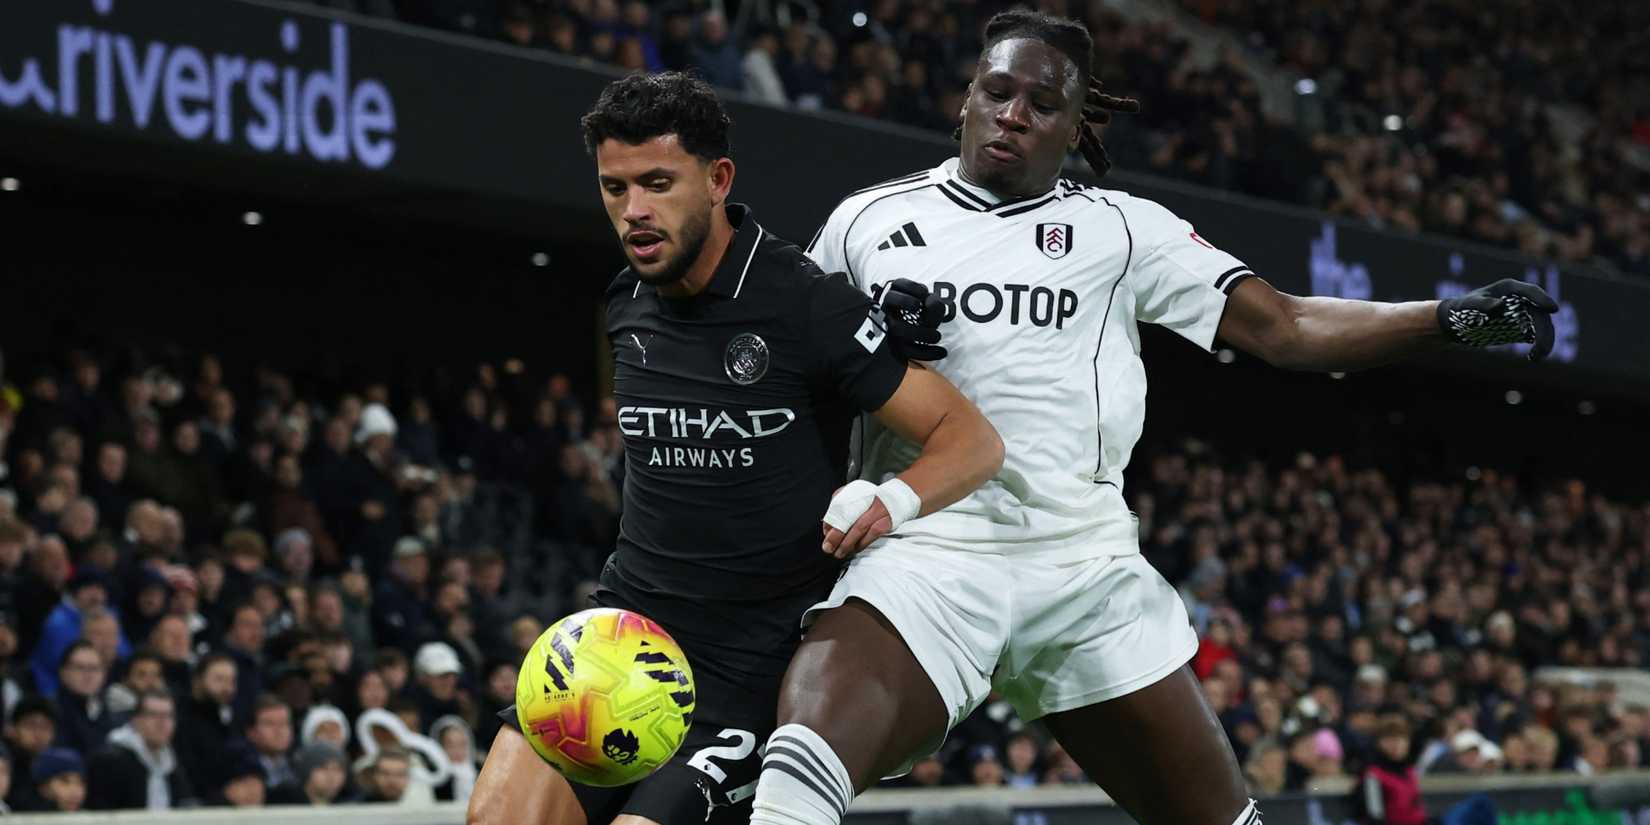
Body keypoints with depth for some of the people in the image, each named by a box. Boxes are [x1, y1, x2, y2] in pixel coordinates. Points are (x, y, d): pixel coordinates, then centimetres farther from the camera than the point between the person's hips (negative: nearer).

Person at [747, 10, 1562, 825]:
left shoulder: (1118, 227, 10)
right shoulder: (866, 220, 13)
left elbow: (1283, 329, 4)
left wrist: (1454, 318, -8)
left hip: (1087, 567, 1)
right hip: (925, 553, -1)